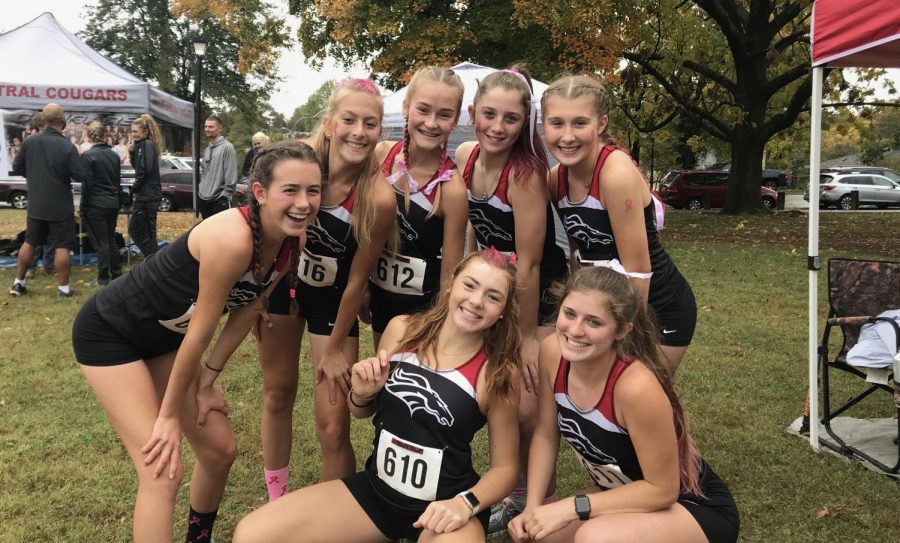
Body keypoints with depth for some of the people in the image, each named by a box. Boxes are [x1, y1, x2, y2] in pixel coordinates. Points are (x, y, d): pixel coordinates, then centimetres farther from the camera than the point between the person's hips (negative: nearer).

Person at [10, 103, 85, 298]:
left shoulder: (29, 142, -4)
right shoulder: (68, 147, -19)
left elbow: (16, 168, 5)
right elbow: (81, 176, -16)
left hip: (35, 204, 5)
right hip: (61, 206, -5)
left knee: (29, 242, 17)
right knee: (62, 246, 2)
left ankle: (18, 283, 24)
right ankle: (63, 288, 5)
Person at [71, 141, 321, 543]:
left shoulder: (293, 242, -11)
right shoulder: (232, 238, -35)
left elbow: (248, 310, 0)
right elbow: (201, 331, -27)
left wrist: (207, 381, 1)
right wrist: (169, 415, -16)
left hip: (166, 336, 8)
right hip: (109, 331, -8)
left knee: (219, 450, 11)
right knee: (162, 471, -12)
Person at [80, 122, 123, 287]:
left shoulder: (88, 155, -13)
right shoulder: (114, 155, 6)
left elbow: (87, 184, -13)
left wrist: (83, 208, -6)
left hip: (96, 205, -6)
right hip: (113, 204, 6)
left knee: (101, 242, -2)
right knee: (111, 239, 15)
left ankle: (103, 279, 2)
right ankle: (116, 274, 20)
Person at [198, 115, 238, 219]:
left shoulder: (227, 147, -9)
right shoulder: (207, 150, 17)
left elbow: (231, 176, -14)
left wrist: (226, 195, -16)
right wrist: (200, 189, 15)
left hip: (220, 200, -8)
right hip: (204, 199, 8)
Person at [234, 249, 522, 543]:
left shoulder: (498, 373, -14)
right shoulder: (402, 329, -6)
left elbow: (505, 466, -3)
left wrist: (465, 504, -20)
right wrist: (362, 395, -12)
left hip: (443, 505, -3)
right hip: (375, 488, 3)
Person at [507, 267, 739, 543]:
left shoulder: (636, 386, -35)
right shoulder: (552, 352, -16)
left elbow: (662, 489, -24)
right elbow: (546, 435, -1)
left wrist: (571, 508, -24)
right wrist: (531, 509, -9)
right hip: (624, 494, 7)